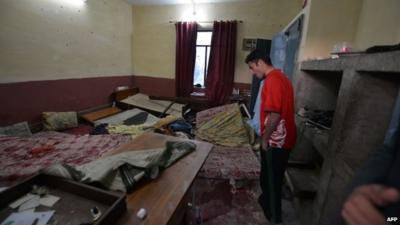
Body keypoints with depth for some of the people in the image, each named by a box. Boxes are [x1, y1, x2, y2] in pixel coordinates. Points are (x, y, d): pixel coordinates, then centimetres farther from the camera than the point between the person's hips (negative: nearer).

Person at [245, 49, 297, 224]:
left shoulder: (272, 80, -20)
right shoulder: (281, 77, 12)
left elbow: (274, 114, -27)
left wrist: (265, 138, -14)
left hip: (276, 140, -9)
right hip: (282, 138, 9)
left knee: (271, 178, 8)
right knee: (270, 175, 25)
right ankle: (267, 200, 46)